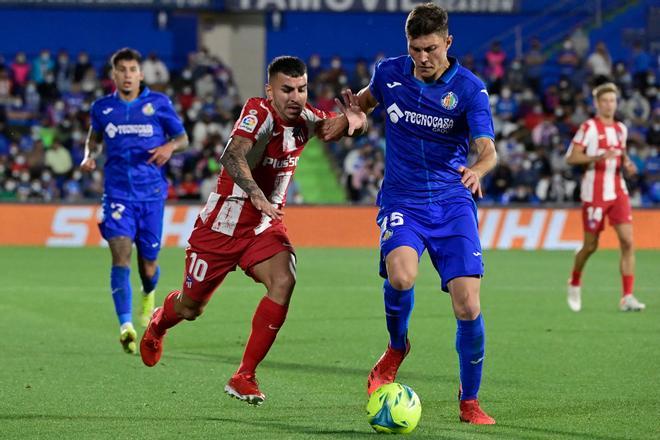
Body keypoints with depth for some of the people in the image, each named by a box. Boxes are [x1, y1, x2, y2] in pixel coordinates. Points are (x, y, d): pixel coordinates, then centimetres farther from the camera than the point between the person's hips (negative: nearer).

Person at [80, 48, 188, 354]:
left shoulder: (158, 104, 0)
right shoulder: (102, 108, 5)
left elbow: (183, 137, 9)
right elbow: (94, 136, 24)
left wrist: (170, 146, -13)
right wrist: (89, 155, 3)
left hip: (151, 193, 0)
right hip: (117, 193, 0)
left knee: (147, 264, 7)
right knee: (120, 254, -19)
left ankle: (148, 295, 45)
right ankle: (126, 326, -27)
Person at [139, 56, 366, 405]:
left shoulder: (306, 120, -5)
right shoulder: (258, 113, -23)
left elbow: (350, 124, 5)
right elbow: (231, 156, -39)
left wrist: (356, 121, -21)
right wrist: (256, 195, -56)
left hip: (266, 226, 4)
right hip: (223, 224, -4)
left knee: (283, 282, -23)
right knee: (190, 307, 9)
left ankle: (244, 377, -14)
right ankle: (158, 324, 49)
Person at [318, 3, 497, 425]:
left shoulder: (470, 88, -9)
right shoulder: (390, 73, -1)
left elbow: (488, 149, -20)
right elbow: (367, 98, 24)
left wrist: (477, 169, -42)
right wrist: (344, 120, 7)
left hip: (453, 203, -1)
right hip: (402, 200, 1)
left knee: (468, 307, -11)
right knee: (400, 276, -30)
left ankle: (470, 401, 11)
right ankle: (397, 348, 3)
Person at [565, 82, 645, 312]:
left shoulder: (621, 129, 13)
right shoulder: (589, 128, -7)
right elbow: (571, 157, -11)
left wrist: (627, 163, 5)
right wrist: (598, 157, -24)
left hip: (618, 191, 5)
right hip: (594, 194, -5)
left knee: (628, 241, -9)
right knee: (590, 246, 4)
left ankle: (627, 297, -10)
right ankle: (575, 283, 33)